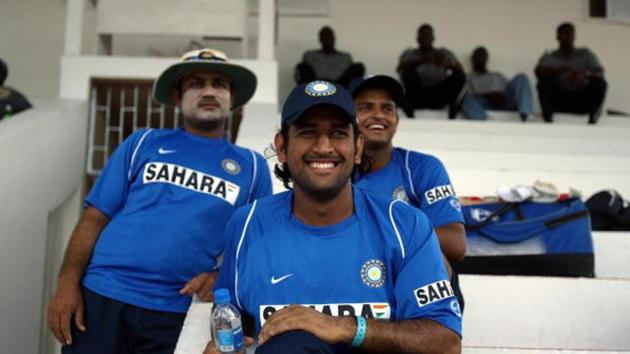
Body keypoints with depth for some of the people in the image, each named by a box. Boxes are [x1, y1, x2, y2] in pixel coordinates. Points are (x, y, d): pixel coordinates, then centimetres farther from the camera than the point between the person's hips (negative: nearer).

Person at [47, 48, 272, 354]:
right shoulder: (144, 143, 9)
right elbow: (95, 217, 5)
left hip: (177, 313, 0)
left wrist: (222, 277, -9)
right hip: (103, 295, 0)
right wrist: (68, 283, -6)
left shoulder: (252, 166, 10)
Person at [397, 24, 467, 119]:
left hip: (439, 96, 1)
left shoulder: (444, 53, 15)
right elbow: (400, 68, -12)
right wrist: (423, 60, -28)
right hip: (418, 95, -1)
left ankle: (452, 114, -25)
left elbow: (460, 69, -3)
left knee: (459, 75, -21)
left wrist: (447, 64, -27)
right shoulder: (409, 53, 11)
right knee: (409, 70, -25)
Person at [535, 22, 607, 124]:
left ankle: (593, 117, -30)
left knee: (599, 82, -23)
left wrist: (586, 73, -27)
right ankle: (548, 117, -32)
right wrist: (564, 69, -32)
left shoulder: (585, 54, 9)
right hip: (559, 100, -1)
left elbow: (600, 73, -4)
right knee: (545, 79, -24)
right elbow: (538, 71, -18)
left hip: (582, 100, 1)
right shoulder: (550, 57, 2)